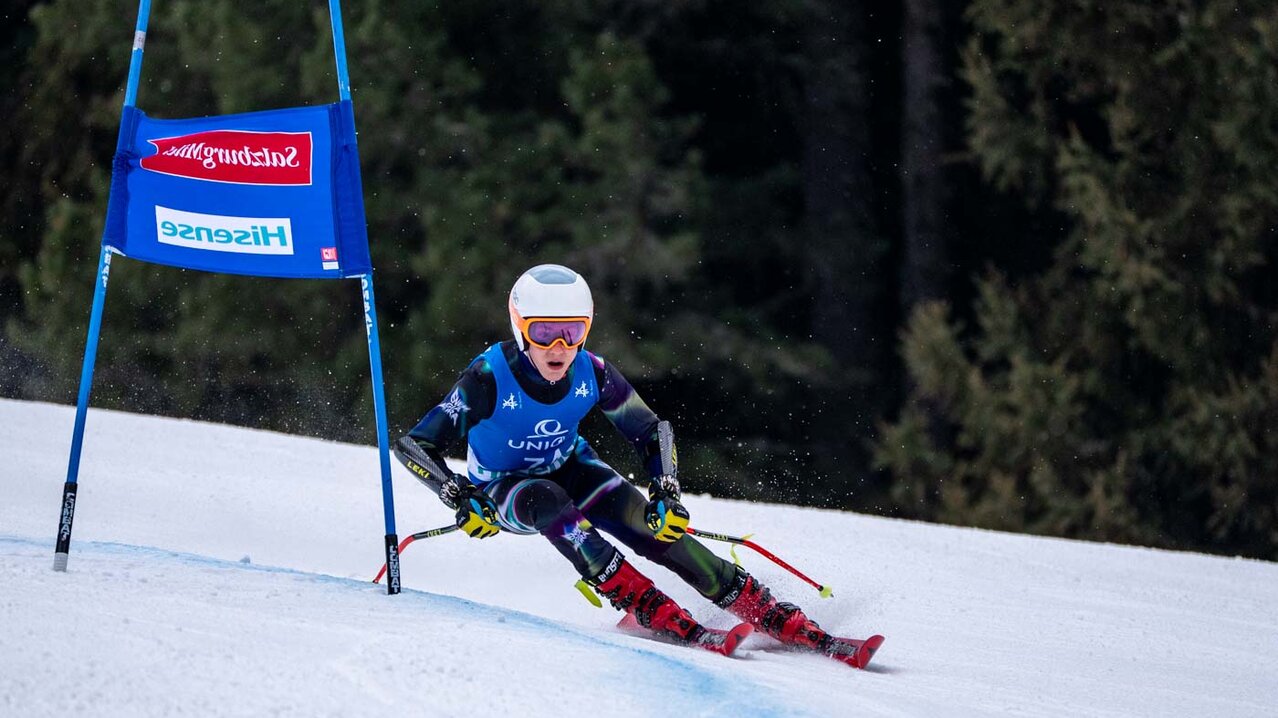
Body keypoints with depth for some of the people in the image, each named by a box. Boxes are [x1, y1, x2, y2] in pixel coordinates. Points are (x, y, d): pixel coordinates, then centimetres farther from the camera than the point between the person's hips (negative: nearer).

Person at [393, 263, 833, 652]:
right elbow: (413, 445, -25)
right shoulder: (490, 379, -30)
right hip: (504, 489, -3)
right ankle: (646, 608, -41)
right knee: (547, 501, -38)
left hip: (568, 469, 3)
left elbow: (650, 433, -8)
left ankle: (767, 614, -19)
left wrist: (666, 495, -23)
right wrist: (460, 498, -38)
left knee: (651, 525, -22)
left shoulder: (591, 373, -20)